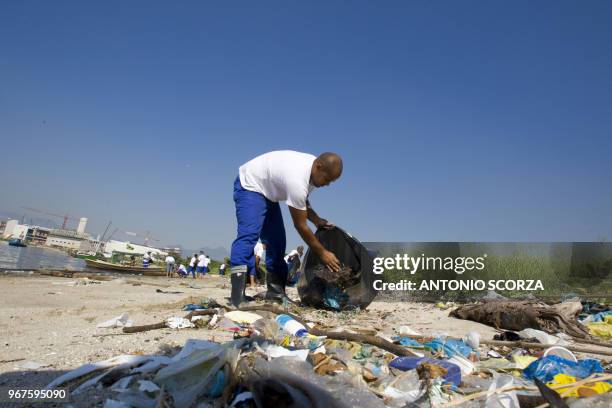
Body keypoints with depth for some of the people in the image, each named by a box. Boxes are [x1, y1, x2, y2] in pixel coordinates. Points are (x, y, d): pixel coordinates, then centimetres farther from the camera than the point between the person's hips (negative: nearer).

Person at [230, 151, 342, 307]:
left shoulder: (313, 168, -8)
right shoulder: (297, 180, -37)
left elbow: (303, 202, 8)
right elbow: (300, 225, -28)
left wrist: (316, 219, -8)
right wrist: (322, 253, -20)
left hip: (267, 190, 10)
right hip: (249, 185, -10)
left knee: (277, 240, 5)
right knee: (249, 234, -29)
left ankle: (276, 291, 11)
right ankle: (238, 296, -33)